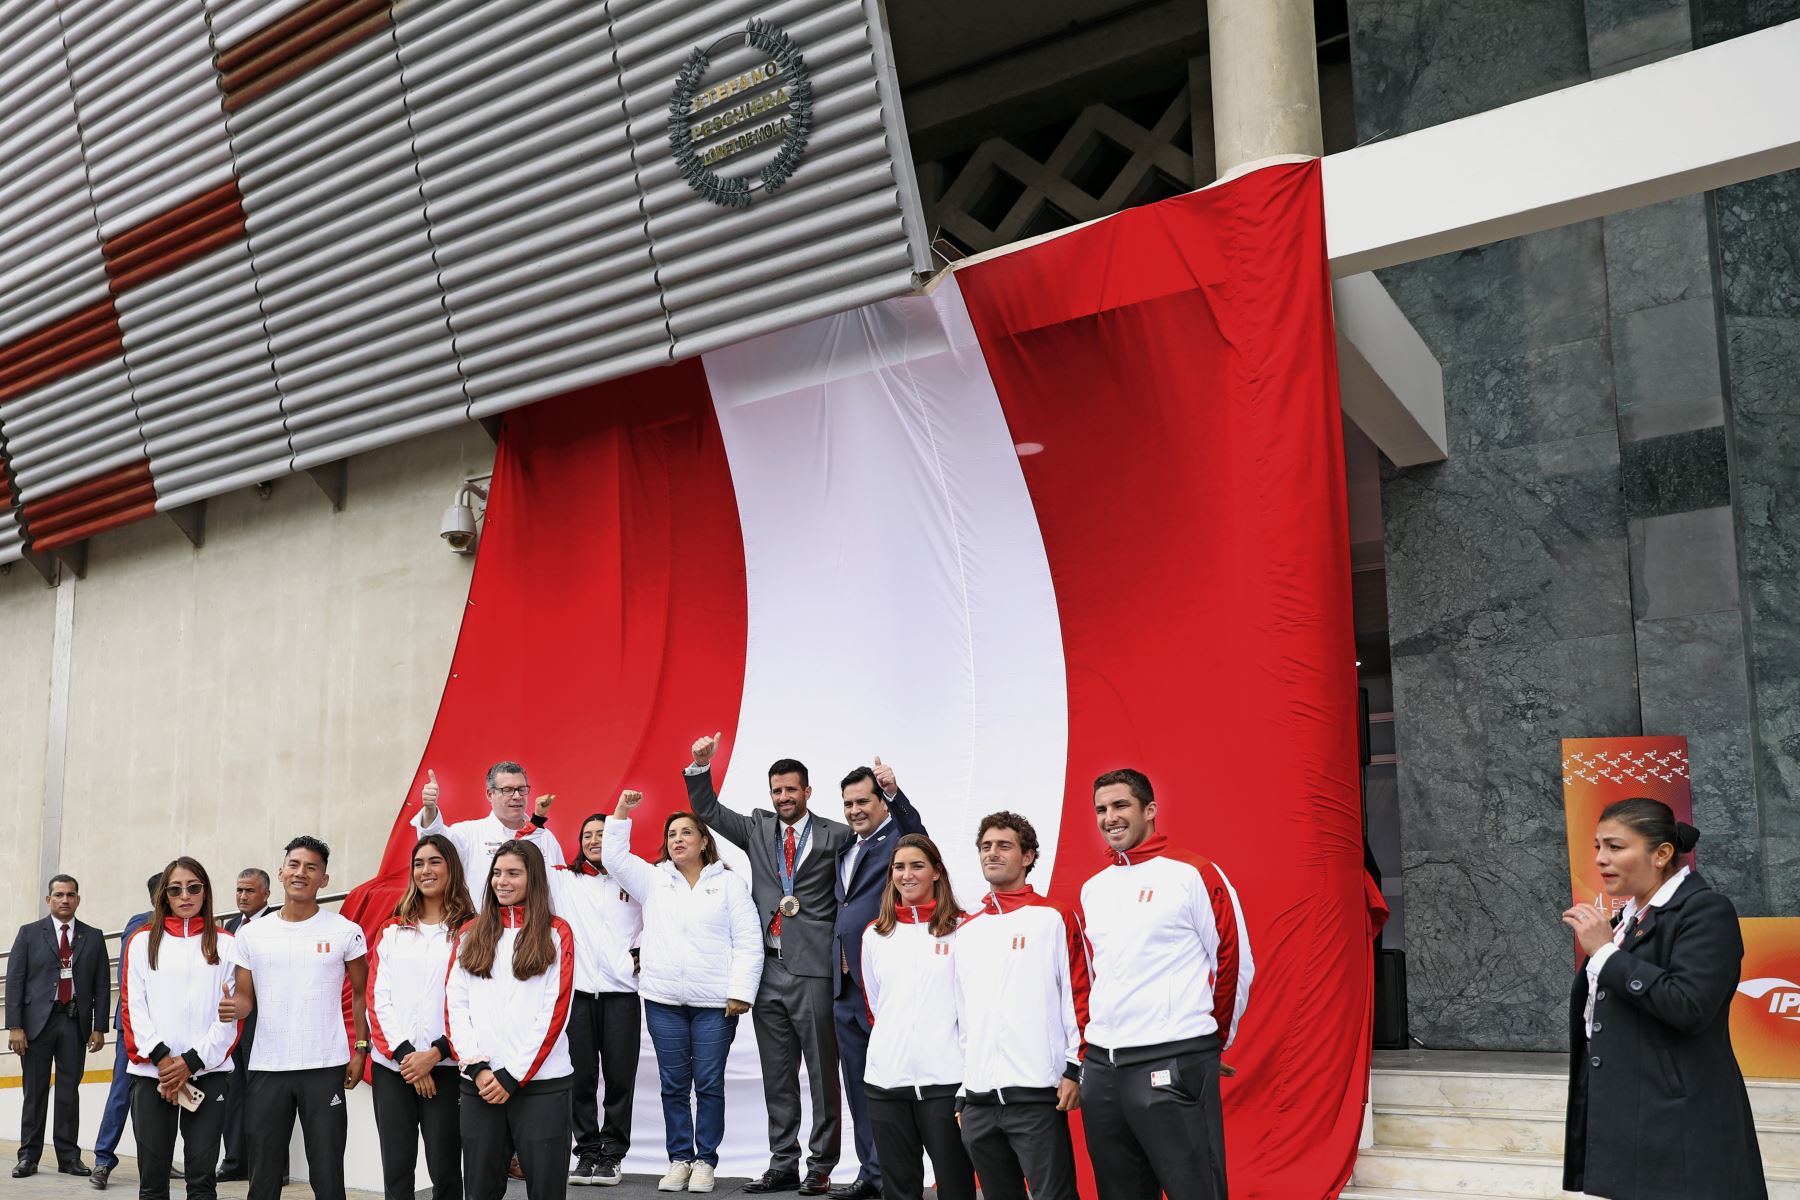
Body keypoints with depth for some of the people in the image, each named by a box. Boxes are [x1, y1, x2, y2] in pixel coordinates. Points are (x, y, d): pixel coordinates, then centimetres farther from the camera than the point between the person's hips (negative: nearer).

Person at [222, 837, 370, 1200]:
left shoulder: (345, 932, -1)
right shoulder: (251, 933, 5)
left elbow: (361, 993, 7)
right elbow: (246, 998, 10)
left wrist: (361, 1049, 0)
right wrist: (233, 1008, -14)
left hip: (325, 1068, -2)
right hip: (266, 1068, 2)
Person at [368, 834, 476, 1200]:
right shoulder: (392, 931, 12)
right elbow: (377, 999, 5)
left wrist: (435, 1053, -13)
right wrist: (404, 1053, -8)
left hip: (444, 1067, -3)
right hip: (391, 1066, 3)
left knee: (445, 1170, -1)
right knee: (396, 1169, 5)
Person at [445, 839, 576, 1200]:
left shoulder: (556, 933, 2)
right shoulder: (470, 934, 12)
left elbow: (555, 1011, -4)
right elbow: (455, 1004, 5)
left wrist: (513, 1075, -10)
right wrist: (475, 1067, -7)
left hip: (540, 1082, -3)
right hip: (479, 1082, 3)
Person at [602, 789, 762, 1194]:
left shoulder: (729, 883, 3)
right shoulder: (653, 879, 12)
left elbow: (748, 942, -2)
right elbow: (614, 857, 3)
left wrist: (741, 992, -9)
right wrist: (621, 812, -5)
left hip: (715, 1002, -3)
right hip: (664, 1000, 3)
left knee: (709, 1084, 1)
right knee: (673, 1084, 7)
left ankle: (705, 1160, 10)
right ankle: (679, 1159, 16)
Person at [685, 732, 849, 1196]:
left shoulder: (835, 836, 0)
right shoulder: (757, 828, 13)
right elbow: (708, 810, 15)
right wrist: (701, 766, 4)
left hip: (814, 967, -4)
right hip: (769, 968, 5)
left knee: (822, 1071, 0)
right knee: (777, 1075, 11)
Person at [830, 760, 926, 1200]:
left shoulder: (898, 838, -4)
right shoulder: (846, 849, 18)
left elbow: (917, 831, -28)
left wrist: (893, 790, -46)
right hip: (846, 986, 8)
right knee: (859, 1088, 13)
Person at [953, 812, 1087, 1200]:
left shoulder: (1055, 918, 1)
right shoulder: (967, 931, 16)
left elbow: (1080, 995, -4)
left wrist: (1075, 1068, -9)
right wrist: (961, 1088, 15)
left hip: (1037, 1095, -6)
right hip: (978, 1100, 6)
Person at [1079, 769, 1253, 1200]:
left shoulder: (1192, 874, -5)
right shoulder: (1092, 889, 14)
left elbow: (1233, 962, -3)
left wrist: (1211, 1043, 4)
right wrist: (1097, 1041, 17)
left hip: (1173, 1066, -6)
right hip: (1101, 1067, 7)